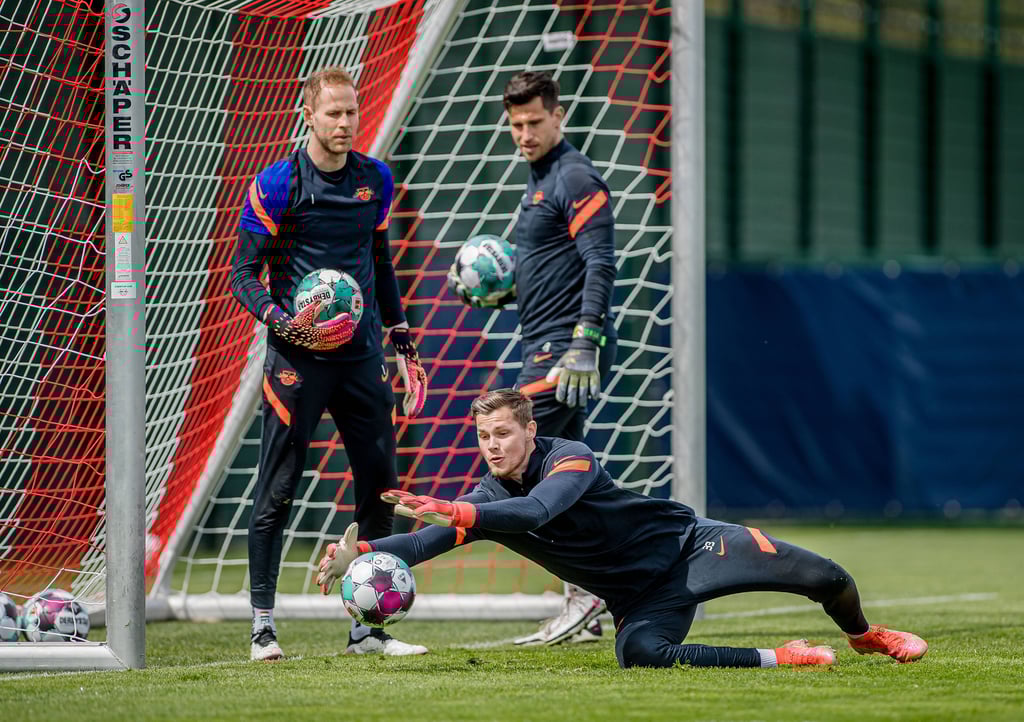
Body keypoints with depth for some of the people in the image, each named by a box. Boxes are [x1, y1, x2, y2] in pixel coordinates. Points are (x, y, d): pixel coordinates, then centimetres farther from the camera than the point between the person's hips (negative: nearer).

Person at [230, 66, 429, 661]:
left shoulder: (376, 179, 10)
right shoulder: (277, 184, -7)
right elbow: (244, 274, -5)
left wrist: (402, 337, 20)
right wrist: (281, 320, -22)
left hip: (361, 355, 5)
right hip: (298, 357, -5)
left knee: (381, 486, 4)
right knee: (278, 488, -5)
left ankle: (368, 627, 12)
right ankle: (263, 626, 0)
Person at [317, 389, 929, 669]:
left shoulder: (570, 458, -20)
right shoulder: (486, 499, -2)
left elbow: (536, 510, -40)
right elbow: (424, 543, -14)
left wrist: (452, 512, -50)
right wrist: (359, 552, -33)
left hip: (687, 544, -4)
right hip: (642, 597, 4)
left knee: (823, 578, -14)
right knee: (639, 652, -34)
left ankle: (862, 634, 26)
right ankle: (779, 659, -15)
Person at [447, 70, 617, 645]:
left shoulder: (577, 178, -10)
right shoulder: (540, 183, 21)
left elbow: (600, 265, -19)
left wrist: (585, 343, -26)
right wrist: (492, 293, 13)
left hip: (565, 350, -10)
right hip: (546, 348, 10)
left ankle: (585, 592, -15)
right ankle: (583, 615, 11)